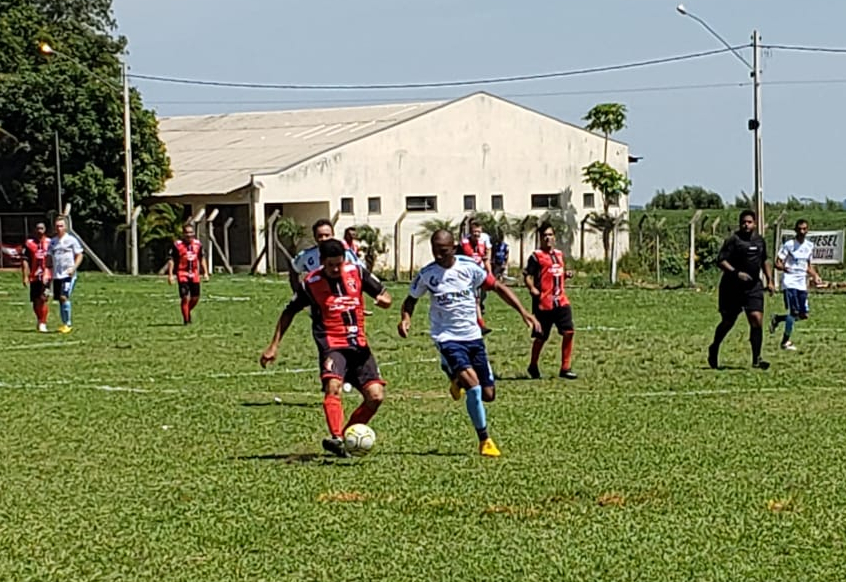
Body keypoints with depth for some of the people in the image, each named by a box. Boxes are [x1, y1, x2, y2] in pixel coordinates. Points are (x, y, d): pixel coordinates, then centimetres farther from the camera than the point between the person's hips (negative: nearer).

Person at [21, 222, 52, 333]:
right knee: (36, 301, 10)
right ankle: (39, 321, 31)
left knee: (44, 298, -15)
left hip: (46, 275, -2)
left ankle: (43, 323, -11)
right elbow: (25, 261, 2)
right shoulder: (29, 243, 3)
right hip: (34, 276, 2)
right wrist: (25, 276, -3)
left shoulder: (50, 243, 4)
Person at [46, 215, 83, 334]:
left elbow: (79, 255, -1)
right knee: (60, 300, 8)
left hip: (68, 275, -6)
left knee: (64, 297, -18)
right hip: (56, 275, 6)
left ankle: (68, 323, -11)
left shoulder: (72, 240, -2)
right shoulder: (52, 242, 13)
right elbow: (49, 257, 20)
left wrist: (73, 268, -15)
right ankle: (65, 324, 18)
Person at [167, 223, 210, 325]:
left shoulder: (198, 244, 6)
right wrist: (170, 275, -11)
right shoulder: (177, 244, -9)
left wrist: (205, 272, 13)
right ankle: (186, 319, 0)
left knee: (195, 297, 6)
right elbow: (171, 259, -6)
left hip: (194, 274, 4)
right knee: (185, 297, -11)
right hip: (182, 274, -4)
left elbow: (202, 258, 17)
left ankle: (187, 311, 33)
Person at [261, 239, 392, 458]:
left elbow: (384, 295, 11)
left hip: (359, 345, 4)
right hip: (332, 345, -4)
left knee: (376, 395, -7)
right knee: (333, 386, -31)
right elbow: (289, 312, 9)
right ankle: (336, 438, -46)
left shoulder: (356, 272, 2)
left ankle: (347, 436, 7)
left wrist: (384, 300, -15)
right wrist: (274, 346, 7)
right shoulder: (311, 283, -3)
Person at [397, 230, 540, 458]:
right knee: (473, 385, -24)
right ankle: (484, 440, -10)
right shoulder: (427, 274, -7)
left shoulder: (469, 267, -5)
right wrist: (406, 318, -14)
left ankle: (459, 380, 40)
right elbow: (411, 300, 8)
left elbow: (497, 287, 2)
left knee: (488, 394, 5)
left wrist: (523, 312, -6)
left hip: (473, 336, 3)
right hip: (447, 338, -3)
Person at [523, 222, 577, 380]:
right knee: (541, 337, 4)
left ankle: (565, 368, 1)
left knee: (568, 332, -5)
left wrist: (567, 274, 5)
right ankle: (533, 366, 25)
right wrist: (532, 288, -26)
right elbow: (527, 275, -9)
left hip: (561, 301, 5)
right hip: (544, 303, -5)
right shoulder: (536, 256, -5)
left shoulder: (559, 254, 14)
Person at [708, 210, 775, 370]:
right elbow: (721, 261, -14)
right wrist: (736, 273, -27)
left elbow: (764, 261, 27)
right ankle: (714, 349, 32)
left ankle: (756, 359, -9)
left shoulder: (760, 240, 11)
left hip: (754, 287, 4)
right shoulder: (733, 240, -8)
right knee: (728, 322, 6)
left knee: (757, 319, -12)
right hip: (732, 288, -4)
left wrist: (769, 280, 20)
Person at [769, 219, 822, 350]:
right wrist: (783, 267, -31)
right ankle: (785, 341, -2)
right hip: (790, 282, -6)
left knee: (803, 314, 4)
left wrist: (815, 276, 5)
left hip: (802, 284, 6)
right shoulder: (789, 245, -7)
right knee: (794, 311, -13)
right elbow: (778, 263, -8)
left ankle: (777, 319, 26)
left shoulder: (810, 246, 11)